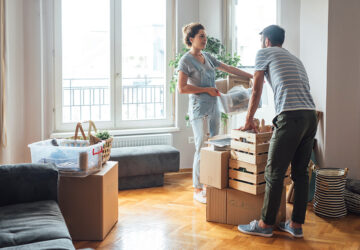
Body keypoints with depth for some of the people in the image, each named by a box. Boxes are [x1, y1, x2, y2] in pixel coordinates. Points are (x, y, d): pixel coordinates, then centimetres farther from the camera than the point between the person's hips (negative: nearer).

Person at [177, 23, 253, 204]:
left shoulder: (207, 57, 14)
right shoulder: (186, 60, -7)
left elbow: (229, 69, 21)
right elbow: (181, 88, -13)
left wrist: (251, 76, 18)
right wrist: (206, 89, -12)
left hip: (213, 108, 8)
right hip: (199, 109, -8)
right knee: (201, 149, -7)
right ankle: (197, 190, 2)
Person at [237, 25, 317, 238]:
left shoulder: (265, 53, 11)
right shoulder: (295, 59, 30)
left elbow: (256, 91, 13)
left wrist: (249, 120, 24)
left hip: (291, 116, -8)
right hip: (312, 116, 8)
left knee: (275, 172, -2)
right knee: (301, 172, 11)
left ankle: (266, 224, 5)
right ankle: (296, 224, 16)